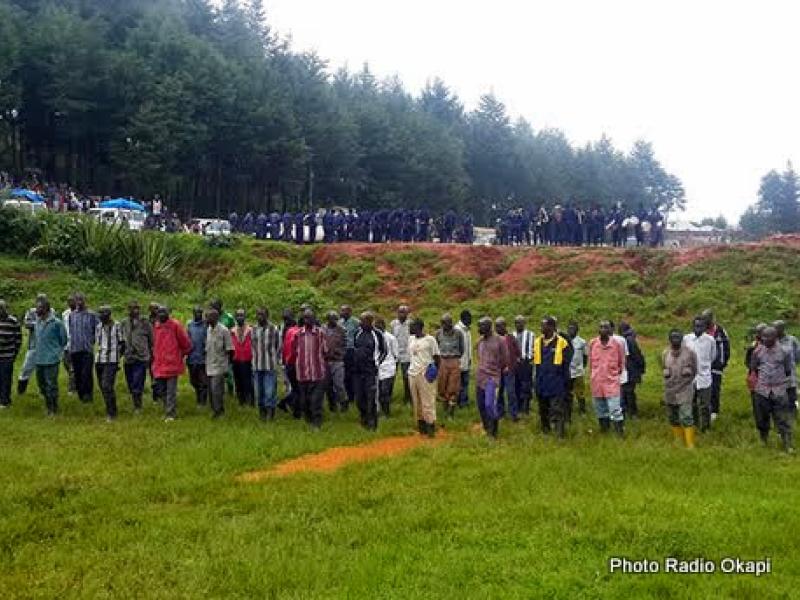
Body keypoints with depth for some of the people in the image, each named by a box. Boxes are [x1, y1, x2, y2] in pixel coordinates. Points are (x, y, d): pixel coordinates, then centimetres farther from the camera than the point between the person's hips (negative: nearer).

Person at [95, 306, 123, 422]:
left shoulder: (116, 326, -4)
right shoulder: (98, 326, 13)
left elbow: (122, 343, 1)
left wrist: (119, 355, 1)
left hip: (111, 361, -6)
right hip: (99, 360, 6)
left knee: (107, 386, -14)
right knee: (102, 387, 10)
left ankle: (111, 413, -8)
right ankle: (109, 410, 24)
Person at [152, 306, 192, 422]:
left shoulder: (175, 325, -6)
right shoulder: (156, 326, 10)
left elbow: (185, 342, -1)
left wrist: (183, 353, 10)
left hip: (172, 363, -6)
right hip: (159, 363, 6)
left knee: (171, 390, -6)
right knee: (163, 390, 13)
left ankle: (171, 414, -3)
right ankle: (167, 411, 23)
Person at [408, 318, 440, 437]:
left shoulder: (430, 339, -5)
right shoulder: (411, 339, 12)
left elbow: (436, 357, -2)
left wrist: (435, 370, -9)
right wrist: (411, 368, 16)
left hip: (426, 374, -6)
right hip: (413, 373, 6)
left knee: (427, 400, -6)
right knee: (416, 401, 9)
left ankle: (431, 425, -1)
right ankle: (420, 423, 17)